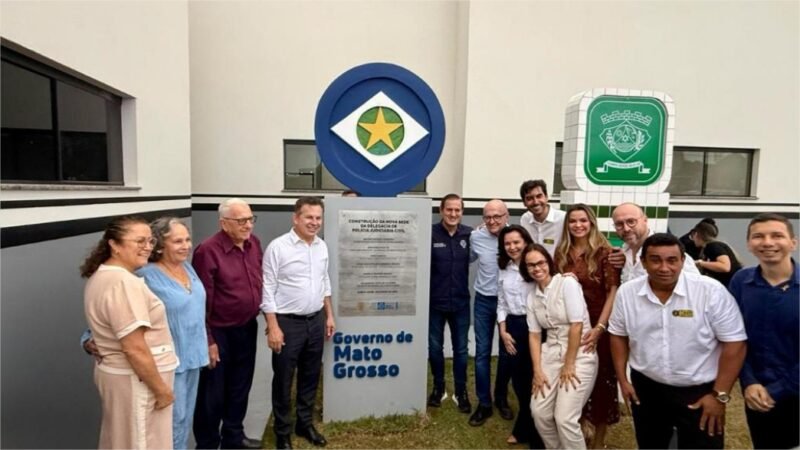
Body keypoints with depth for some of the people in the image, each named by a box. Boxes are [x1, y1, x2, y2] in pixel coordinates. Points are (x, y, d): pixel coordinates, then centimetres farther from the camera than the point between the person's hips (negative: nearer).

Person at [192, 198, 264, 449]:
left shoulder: (254, 243, 1)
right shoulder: (208, 250, -20)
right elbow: (201, 302, -18)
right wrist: (207, 341, -16)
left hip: (247, 329, 7)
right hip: (219, 333, -6)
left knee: (240, 387, 21)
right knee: (213, 394, 11)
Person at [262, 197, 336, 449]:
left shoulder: (322, 246, 5)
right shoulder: (278, 247, -14)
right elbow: (267, 290, -14)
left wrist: (329, 315, 13)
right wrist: (273, 327, -16)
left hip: (315, 321, 6)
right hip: (288, 323, -6)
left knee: (311, 377, 17)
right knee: (283, 380, 9)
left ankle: (305, 424, 36)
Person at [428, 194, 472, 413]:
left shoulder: (470, 234, -5)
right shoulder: (430, 234, -11)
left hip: (460, 303, 1)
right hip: (435, 302, -1)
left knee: (460, 349, 12)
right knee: (435, 348, 13)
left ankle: (461, 391, 30)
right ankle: (438, 387, 34)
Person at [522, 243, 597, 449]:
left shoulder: (567, 283, -12)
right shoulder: (532, 295, 7)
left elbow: (577, 326, -15)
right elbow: (534, 334, 7)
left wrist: (569, 365, -12)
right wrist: (537, 370, -2)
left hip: (579, 356, -6)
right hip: (551, 354, 6)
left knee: (564, 418, -12)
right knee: (539, 411, 0)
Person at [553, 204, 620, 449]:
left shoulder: (604, 251, -10)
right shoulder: (562, 253, 5)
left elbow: (613, 291, -14)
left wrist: (599, 327, -21)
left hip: (599, 326, -4)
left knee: (601, 381, 8)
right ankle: (582, 428, 35)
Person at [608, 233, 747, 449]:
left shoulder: (711, 291, -17)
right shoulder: (627, 292, -7)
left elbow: (734, 343, -13)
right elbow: (618, 335, 5)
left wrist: (719, 395, -13)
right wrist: (622, 380, 4)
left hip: (700, 391, -3)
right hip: (646, 388, 3)